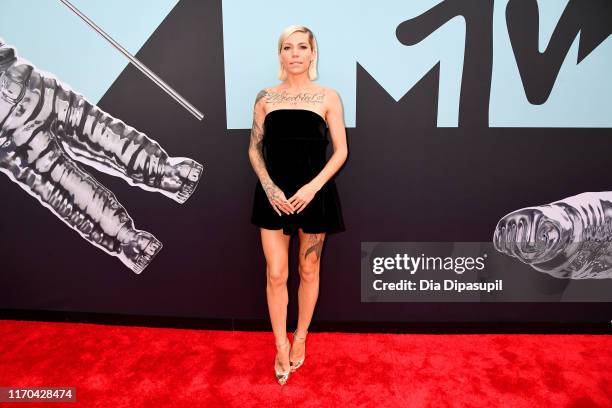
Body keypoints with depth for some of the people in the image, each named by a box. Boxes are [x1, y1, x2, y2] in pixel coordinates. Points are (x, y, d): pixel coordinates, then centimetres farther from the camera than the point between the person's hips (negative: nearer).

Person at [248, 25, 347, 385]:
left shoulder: (328, 97, 0)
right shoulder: (266, 97, 5)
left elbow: (341, 151, -1)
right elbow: (255, 149, 7)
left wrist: (312, 187, -14)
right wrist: (269, 187, -8)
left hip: (315, 194, -1)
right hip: (275, 195, 1)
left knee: (309, 271, 12)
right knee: (276, 275, 4)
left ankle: (300, 338, 34)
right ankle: (281, 346, 24)